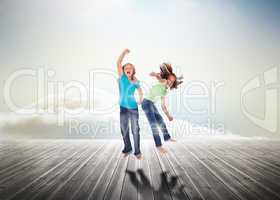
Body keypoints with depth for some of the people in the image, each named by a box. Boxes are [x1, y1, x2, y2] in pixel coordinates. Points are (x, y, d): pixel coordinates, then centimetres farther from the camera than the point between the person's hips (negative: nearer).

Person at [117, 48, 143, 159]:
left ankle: (137, 151, 12)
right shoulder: (121, 77, 0)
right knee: (124, 130, 10)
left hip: (133, 107, 0)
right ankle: (127, 148, 29)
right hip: (123, 107, 1)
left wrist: (141, 100, 0)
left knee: (135, 130, 0)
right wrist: (124, 52, -15)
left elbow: (140, 93, 17)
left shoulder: (136, 82, 3)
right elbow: (118, 63, -9)